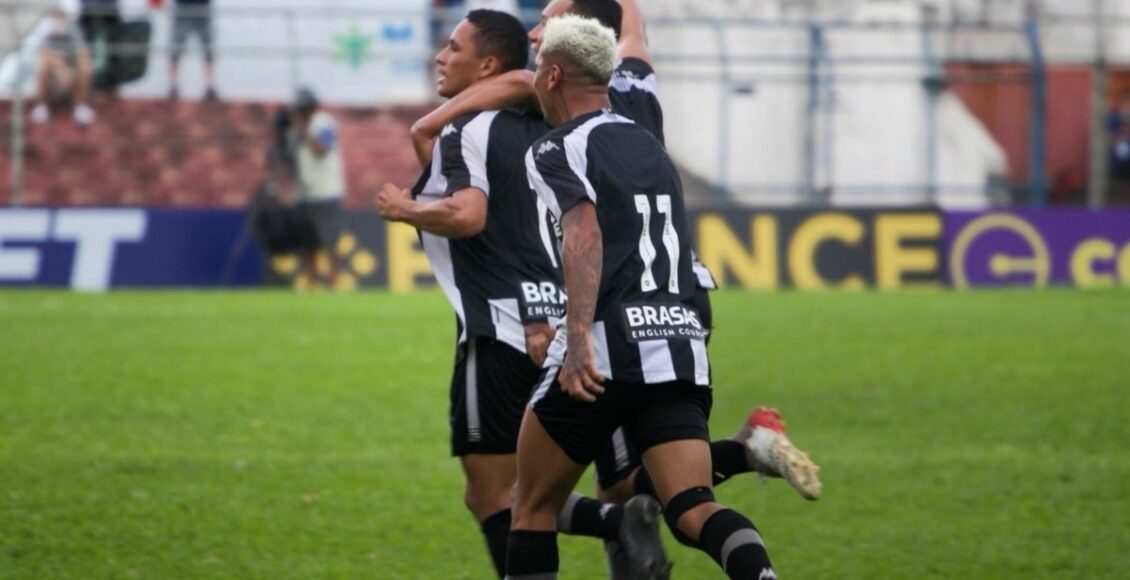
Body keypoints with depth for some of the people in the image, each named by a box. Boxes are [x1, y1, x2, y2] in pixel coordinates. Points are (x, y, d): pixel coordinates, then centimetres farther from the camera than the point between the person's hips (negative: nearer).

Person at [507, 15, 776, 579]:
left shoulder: (556, 151, 0)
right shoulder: (650, 145, 23)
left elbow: (583, 233, -18)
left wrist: (579, 337, -29)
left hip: (605, 354, -6)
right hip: (682, 350, 6)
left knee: (533, 508, 12)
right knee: (694, 511, -6)